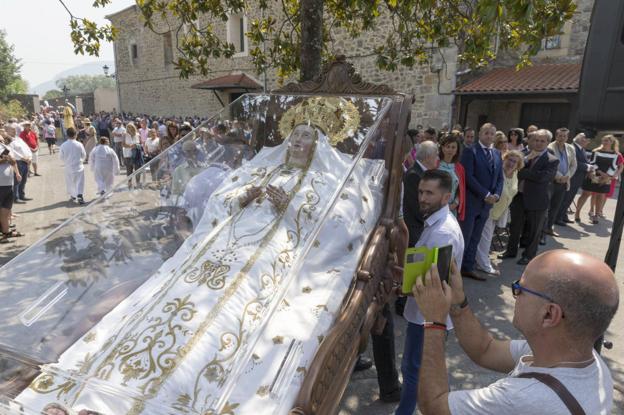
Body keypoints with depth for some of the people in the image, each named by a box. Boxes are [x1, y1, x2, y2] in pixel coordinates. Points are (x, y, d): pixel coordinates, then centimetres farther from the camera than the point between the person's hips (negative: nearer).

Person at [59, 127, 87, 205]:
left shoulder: (63, 145, -10)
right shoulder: (79, 145, -12)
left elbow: (61, 157, -1)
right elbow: (84, 155, -2)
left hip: (68, 167, 2)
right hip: (79, 167, -2)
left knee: (70, 182, 18)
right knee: (79, 182, 3)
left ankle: (73, 196, 29)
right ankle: (79, 196, -10)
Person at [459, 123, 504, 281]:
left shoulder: (497, 154, 14)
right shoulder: (470, 151, -7)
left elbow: (500, 178, 13)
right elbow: (468, 177, -15)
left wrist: (496, 194, -5)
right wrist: (486, 194, -17)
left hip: (486, 202, 6)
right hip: (470, 201, -6)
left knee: (475, 238, 11)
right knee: (464, 237, -2)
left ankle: (468, 268, 20)